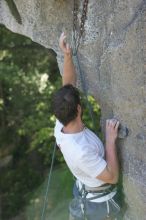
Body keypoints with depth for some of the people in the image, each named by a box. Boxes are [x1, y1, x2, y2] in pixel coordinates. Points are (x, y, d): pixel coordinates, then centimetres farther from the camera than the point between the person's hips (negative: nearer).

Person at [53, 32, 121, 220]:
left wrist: (67, 55, -25)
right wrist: (111, 140, -32)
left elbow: (68, 85, -14)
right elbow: (112, 177, -31)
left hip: (84, 190, 7)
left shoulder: (61, 128, -18)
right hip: (99, 201, -7)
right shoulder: (81, 151, -42)